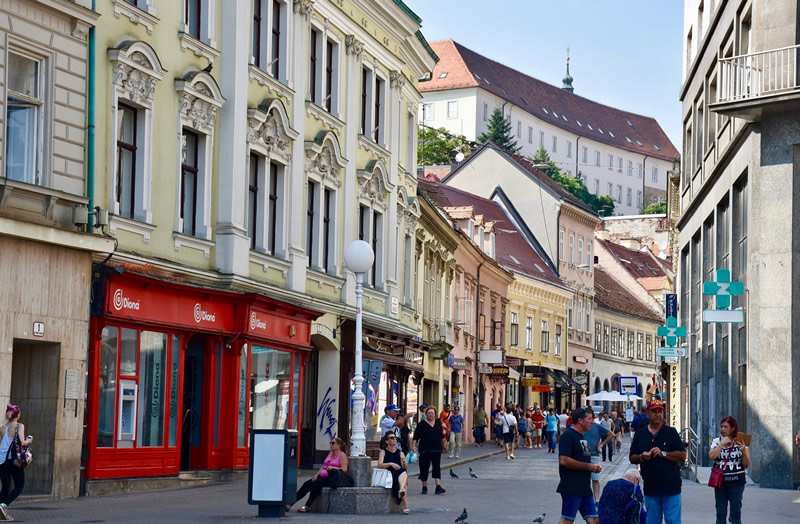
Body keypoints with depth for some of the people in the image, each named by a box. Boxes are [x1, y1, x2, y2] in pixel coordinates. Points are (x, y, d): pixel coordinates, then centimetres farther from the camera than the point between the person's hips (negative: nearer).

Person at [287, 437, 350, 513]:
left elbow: (344, 469, -12)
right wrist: (317, 475, 4)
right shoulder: (330, 453, 23)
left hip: (332, 479, -7)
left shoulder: (342, 455, 0)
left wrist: (333, 468, -27)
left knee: (316, 484, -31)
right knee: (307, 484, -14)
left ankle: (307, 506, -24)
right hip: (323, 476, 7)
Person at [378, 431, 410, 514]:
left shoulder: (400, 453, 17)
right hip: (388, 476, -3)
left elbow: (406, 468, 8)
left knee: (404, 472, -35)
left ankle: (402, 489, -60)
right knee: (403, 484, -32)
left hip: (400, 475, 3)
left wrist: (404, 462, -14)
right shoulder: (383, 452, 8)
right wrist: (391, 464, -26)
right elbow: (380, 465, -10)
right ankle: (405, 506, -42)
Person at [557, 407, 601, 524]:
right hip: (571, 487, -9)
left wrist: (594, 467, 9)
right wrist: (588, 466, -17)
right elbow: (563, 460, -22)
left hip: (584, 487, 10)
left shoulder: (582, 436, 20)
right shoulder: (568, 435, -11)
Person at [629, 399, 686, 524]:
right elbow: (632, 458, 12)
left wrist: (663, 453, -15)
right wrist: (641, 457, -10)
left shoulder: (671, 432, 3)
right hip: (650, 488, 3)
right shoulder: (640, 434, 10)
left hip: (671, 488, -3)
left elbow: (682, 455, -4)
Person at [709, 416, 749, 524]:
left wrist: (744, 452, -21)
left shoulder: (740, 442, -1)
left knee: (735, 513, 2)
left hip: (736, 482, -2)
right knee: (721, 513, 5)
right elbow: (712, 456, -14)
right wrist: (722, 444, -14)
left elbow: (746, 465, -4)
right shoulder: (716, 441, 4)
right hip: (720, 481, 2)